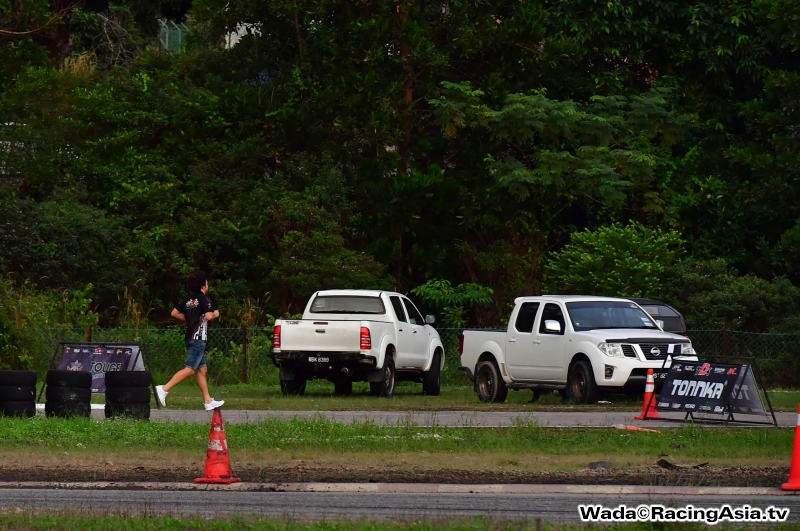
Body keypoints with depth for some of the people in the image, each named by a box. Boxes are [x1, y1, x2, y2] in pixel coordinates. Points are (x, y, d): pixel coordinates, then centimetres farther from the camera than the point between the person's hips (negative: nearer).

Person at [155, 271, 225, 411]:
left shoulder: (188, 299, 11)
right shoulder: (204, 299, -11)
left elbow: (174, 313, 13)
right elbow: (208, 316, -23)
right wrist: (215, 314, -2)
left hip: (190, 336, 9)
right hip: (198, 337, -9)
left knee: (202, 369, 12)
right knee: (190, 369, -12)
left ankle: (208, 401, 14)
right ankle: (164, 389, -21)